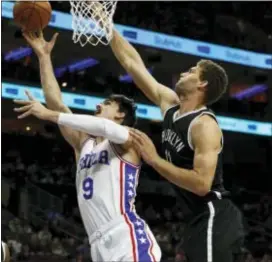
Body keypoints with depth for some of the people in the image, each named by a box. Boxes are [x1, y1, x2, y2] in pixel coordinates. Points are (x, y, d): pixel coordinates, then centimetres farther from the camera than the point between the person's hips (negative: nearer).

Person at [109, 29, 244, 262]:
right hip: (199, 219, 10)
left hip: (213, 219, -10)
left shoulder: (204, 125, -16)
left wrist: (153, 159, -22)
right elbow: (132, 63, 14)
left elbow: (202, 183, -27)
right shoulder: (171, 105, 9)